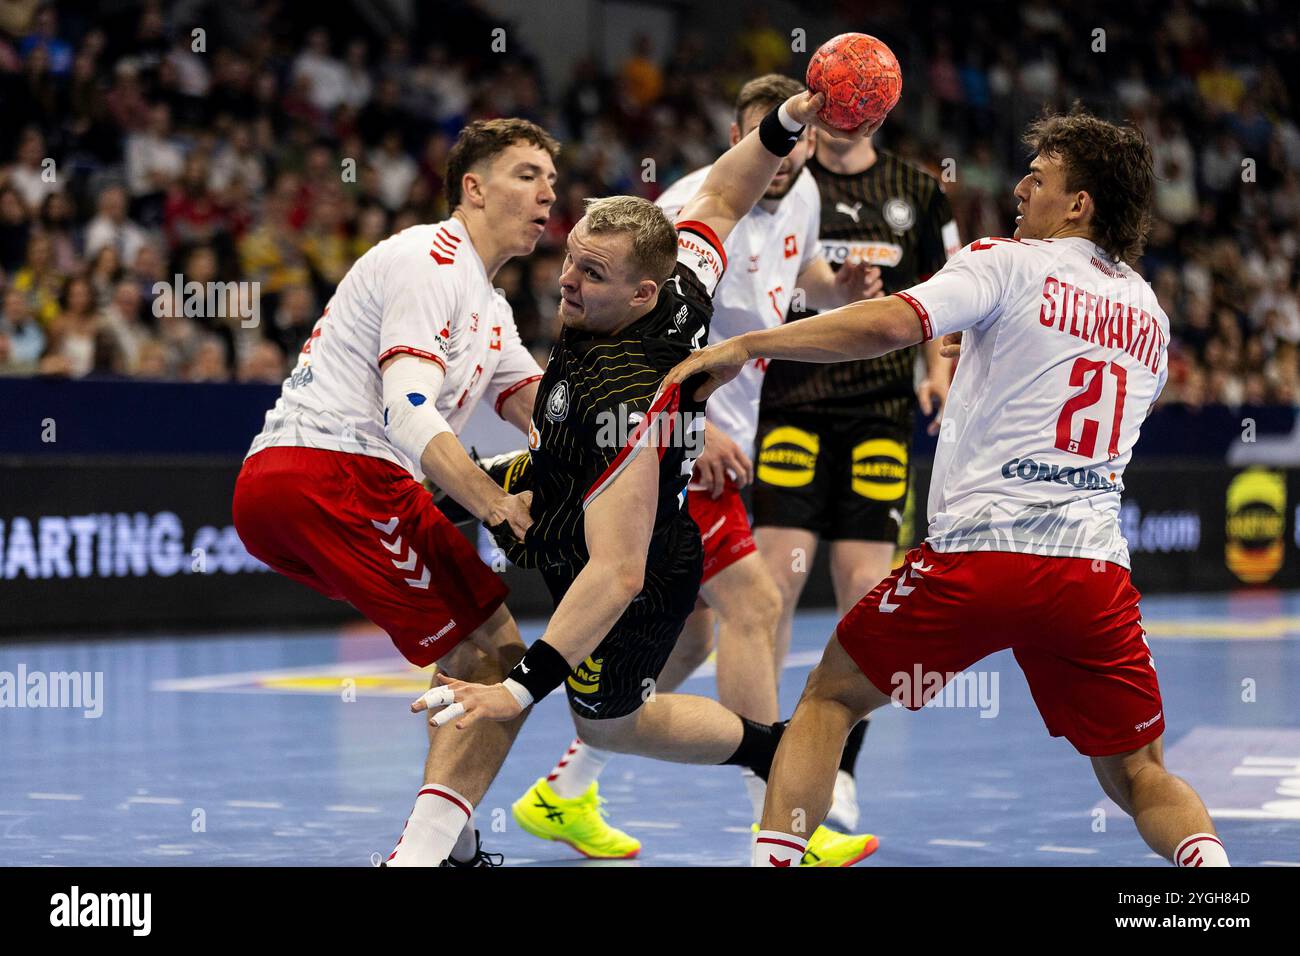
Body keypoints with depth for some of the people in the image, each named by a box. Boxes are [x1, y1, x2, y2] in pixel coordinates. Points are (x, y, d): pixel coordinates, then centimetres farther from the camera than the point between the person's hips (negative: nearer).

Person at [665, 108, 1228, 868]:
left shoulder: (1011, 264, 1)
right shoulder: (1150, 314, 18)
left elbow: (892, 324, -16)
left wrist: (744, 347, -13)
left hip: (979, 555, -4)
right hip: (1096, 569, 4)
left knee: (831, 697, 15)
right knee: (1141, 777, 13)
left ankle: (772, 857, 5)